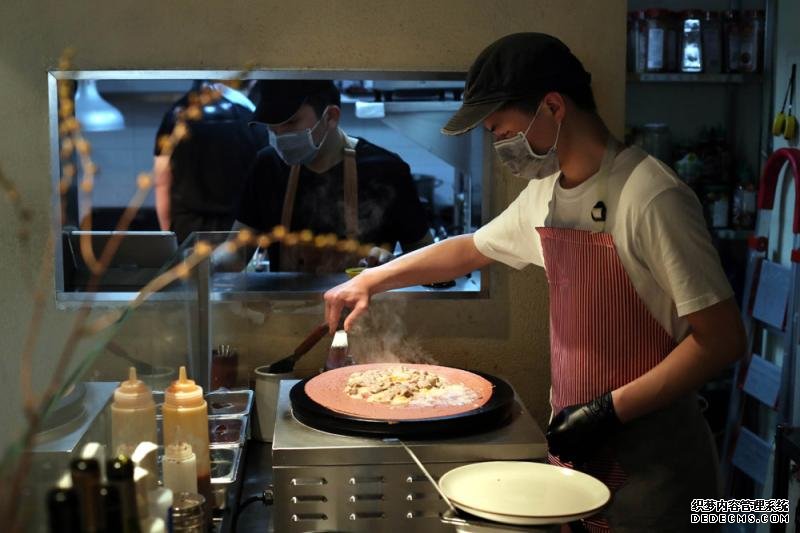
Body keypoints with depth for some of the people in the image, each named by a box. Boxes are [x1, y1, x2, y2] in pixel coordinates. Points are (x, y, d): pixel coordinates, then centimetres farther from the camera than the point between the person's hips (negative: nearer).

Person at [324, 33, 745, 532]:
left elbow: (722, 338, -20)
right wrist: (370, 280, 20)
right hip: (576, 444, 7)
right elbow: (469, 249, 22)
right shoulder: (544, 196, 5)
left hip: (649, 460, -7)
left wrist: (611, 410, -21)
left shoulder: (651, 199, -21)